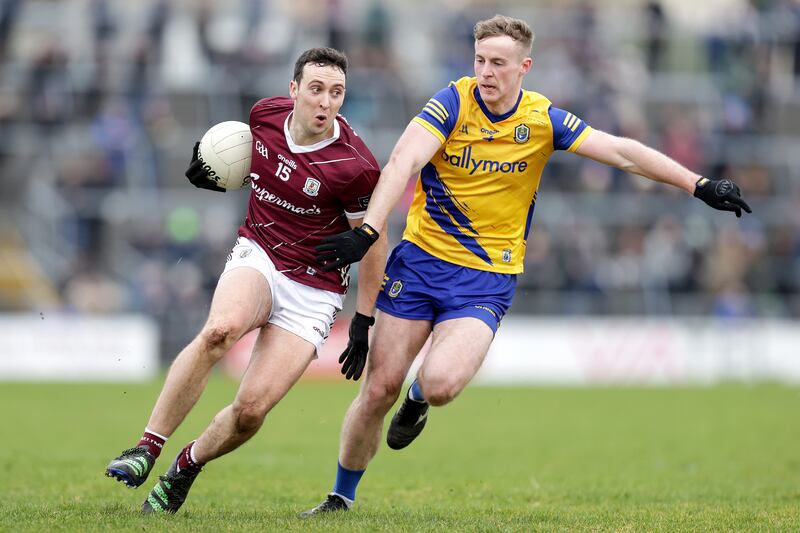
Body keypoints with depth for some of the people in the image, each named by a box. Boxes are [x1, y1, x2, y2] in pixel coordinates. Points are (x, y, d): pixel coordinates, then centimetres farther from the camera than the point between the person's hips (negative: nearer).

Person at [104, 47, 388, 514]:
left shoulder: (354, 167, -19)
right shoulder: (266, 113, -6)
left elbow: (373, 242, -6)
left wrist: (363, 323, -5)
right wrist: (216, 171, 1)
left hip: (313, 292, -2)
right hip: (258, 255, 2)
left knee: (251, 410, -14)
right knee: (221, 329, -33)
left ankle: (187, 467, 17)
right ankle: (148, 448, -26)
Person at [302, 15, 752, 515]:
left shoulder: (543, 119, -3)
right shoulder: (454, 102, -9)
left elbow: (621, 151, -4)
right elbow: (404, 160, -21)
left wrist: (700, 185, -10)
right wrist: (367, 230, -35)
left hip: (487, 280, 0)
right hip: (421, 259, 0)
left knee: (440, 385, -23)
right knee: (380, 388, -3)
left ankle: (418, 398, 16)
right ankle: (342, 497, 17)